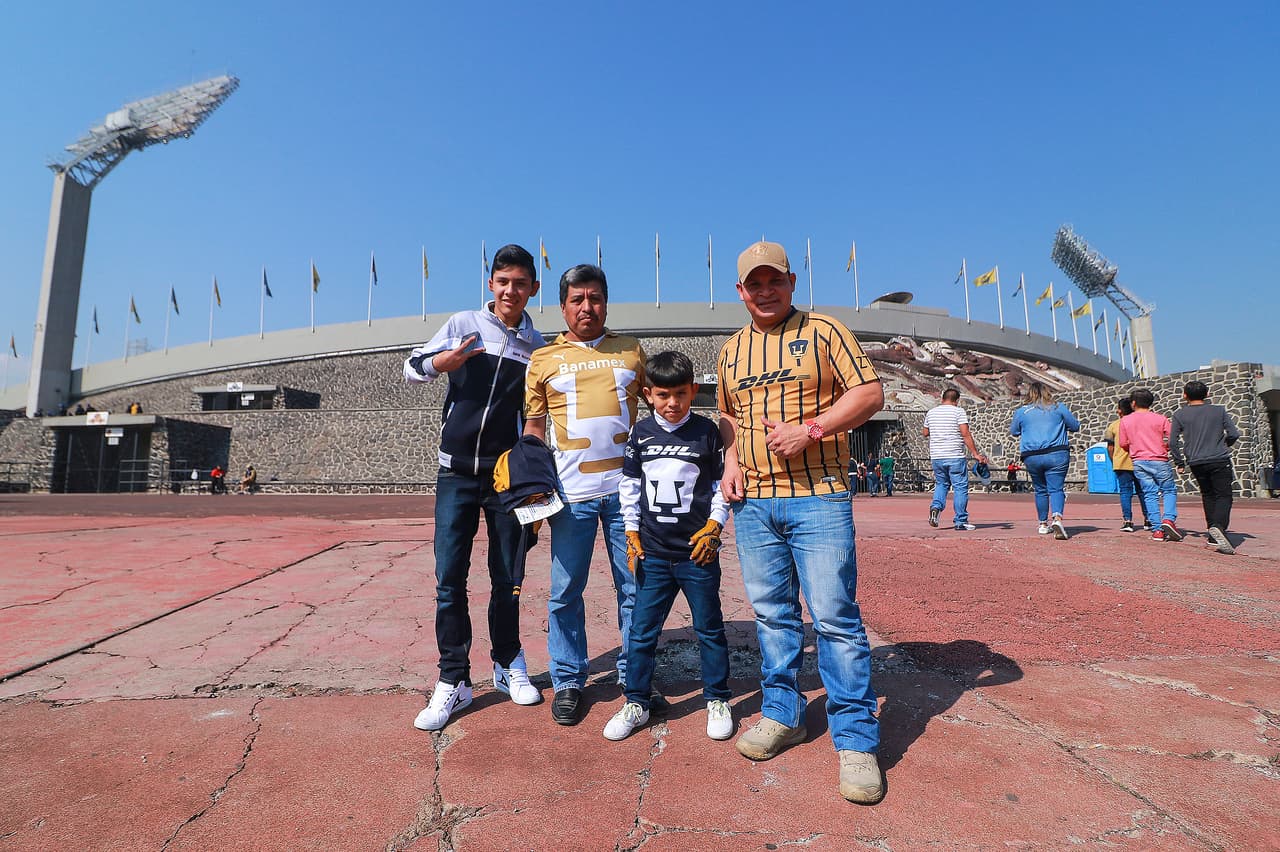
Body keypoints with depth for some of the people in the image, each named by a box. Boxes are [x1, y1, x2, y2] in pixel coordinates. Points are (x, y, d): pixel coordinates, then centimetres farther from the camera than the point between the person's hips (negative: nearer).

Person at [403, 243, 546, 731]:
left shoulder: (537, 347, 7)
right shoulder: (464, 325, 3)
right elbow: (410, 369, 3)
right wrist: (439, 363, -19)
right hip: (457, 471, -1)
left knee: (507, 577, 8)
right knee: (450, 578, -2)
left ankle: (508, 665, 26)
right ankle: (454, 681, 10)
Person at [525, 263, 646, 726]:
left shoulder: (631, 350, 12)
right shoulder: (543, 359, 9)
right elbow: (534, 424, 10)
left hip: (627, 486, 1)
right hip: (570, 492, 0)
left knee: (636, 587, 8)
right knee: (566, 592, 6)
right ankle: (568, 682, 23)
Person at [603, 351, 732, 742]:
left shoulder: (707, 432, -3)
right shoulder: (641, 433, 2)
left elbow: (723, 485, 2)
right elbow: (629, 486, 8)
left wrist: (713, 527, -8)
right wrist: (632, 533, 4)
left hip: (698, 550, -1)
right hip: (652, 553, 2)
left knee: (709, 629, 11)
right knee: (642, 630, 7)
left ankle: (717, 701, 28)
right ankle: (636, 703, 23)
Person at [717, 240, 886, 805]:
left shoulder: (823, 332, 2)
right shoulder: (731, 350, 16)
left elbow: (871, 394, -4)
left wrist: (809, 429, -16)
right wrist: (731, 459, 7)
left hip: (819, 498, -4)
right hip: (753, 502, 5)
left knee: (835, 616, -4)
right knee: (771, 614, 12)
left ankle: (856, 741, 9)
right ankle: (782, 714, 29)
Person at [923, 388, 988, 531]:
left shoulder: (931, 412, 10)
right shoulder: (959, 411, -4)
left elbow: (925, 433, 19)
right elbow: (965, 434, -12)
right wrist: (976, 454, -11)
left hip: (936, 456, 5)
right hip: (955, 456, -5)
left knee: (941, 484, 20)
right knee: (960, 487, 4)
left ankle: (935, 506, -6)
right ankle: (961, 521, 5)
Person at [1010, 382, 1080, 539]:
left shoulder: (1021, 411, 6)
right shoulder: (1059, 407, 5)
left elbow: (1013, 432, 18)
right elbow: (1076, 426, 13)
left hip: (1031, 457, 1)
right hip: (1056, 454, -1)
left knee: (1040, 490, 14)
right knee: (1056, 488, -4)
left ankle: (1043, 524, 22)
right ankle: (1057, 518, -27)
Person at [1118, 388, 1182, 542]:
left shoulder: (1125, 420, 1)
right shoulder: (1160, 419, -2)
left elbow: (1123, 444, 3)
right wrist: (1164, 448, 17)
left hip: (1139, 462, 2)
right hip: (1159, 461, -1)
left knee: (1150, 494, 6)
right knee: (1169, 490, 12)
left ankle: (1158, 529, 1)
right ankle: (1169, 519, -10)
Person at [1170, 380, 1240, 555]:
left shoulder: (1179, 415, 2)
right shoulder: (1219, 411, 4)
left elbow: (1173, 441, -2)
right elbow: (1234, 434, 1)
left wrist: (1179, 463, 9)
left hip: (1196, 463, 1)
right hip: (1220, 461, -1)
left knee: (1208, 495, 15)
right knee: (1223, 495, -2)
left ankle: (1214, 536, 15)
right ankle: (1218, 526, -28)